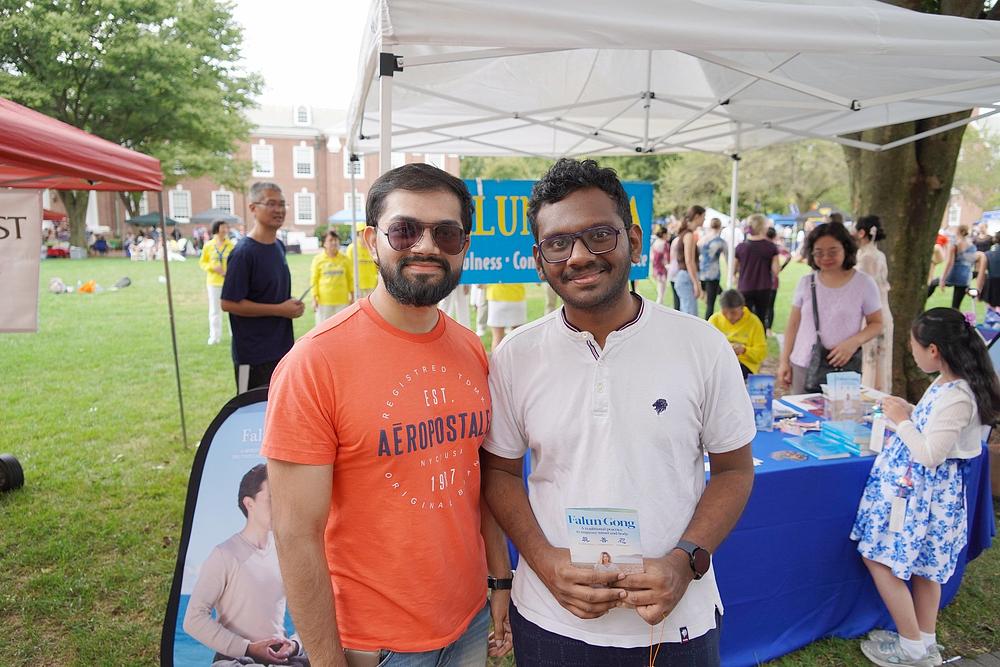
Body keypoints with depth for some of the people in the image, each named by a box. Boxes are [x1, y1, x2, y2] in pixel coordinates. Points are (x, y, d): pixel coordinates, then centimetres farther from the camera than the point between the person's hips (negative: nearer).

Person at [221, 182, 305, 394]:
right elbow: (229, 303, -17)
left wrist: (293, 305, 1)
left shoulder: (279, 247, 9)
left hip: (282, 348, 8)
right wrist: (280, 309, -17)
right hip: (254, 355, -8)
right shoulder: (244, 252, -15)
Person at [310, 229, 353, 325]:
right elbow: (314, 280, -1)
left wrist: (352, 296, 6)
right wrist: (314, 298, -5)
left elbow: (351, 279, 8)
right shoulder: (318, 259, -1)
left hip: (342, 300, 1)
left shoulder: (345, 259, 3)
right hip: (324, 300, -1)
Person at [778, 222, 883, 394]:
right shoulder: (806, 283, 7)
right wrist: (784, 361, 8)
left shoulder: (864, 284, 0)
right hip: (803, 367, 2)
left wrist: (854, 342, -13)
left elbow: (876, 323, 6)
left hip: (844, 368, -2)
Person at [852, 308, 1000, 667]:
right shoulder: (946, 384, 2)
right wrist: (907, 413, 7)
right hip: (920, 487, 10)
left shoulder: (956, 398, -27)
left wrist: (903, 421, -15)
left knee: (878, 559, 1)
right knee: (924, 566, 20)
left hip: (921, 491, -10)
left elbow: (929, 455, -25)